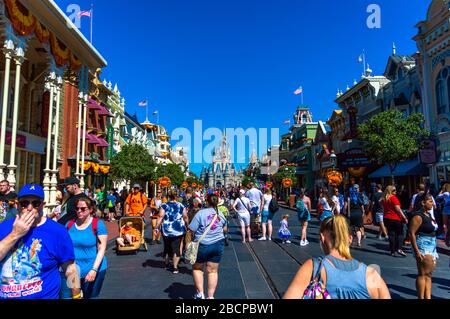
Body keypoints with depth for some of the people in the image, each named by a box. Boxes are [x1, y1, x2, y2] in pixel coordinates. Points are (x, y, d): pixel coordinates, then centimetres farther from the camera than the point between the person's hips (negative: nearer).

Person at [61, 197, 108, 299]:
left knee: (90, 297, 12)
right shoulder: (69, 224, 4)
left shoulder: (98, 224, -9)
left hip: (92, 270, -3)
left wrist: (94, 269, -19)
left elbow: (101, 249, -12)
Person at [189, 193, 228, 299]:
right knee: (213, 271, 10)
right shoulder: (221, 214, 4)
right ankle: (211, 296, 12)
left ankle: (200, 293, 14)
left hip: (202, 245, -3)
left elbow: (191, 231, -13)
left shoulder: (201, 213, -11)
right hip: (218, 245, 4)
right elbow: (224, 229, 20)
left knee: (197, 268, 16)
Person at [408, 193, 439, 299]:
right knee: (423, 274, -5)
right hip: (423, 248, -9)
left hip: (431, 247, 9)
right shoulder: (418, 216, -16)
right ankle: (421, 297, 2)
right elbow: (411, 233, -19)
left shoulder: (429, 215, 12)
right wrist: (416, 251, -22)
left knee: (428, 274, 12)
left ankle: (428, 297, 18)